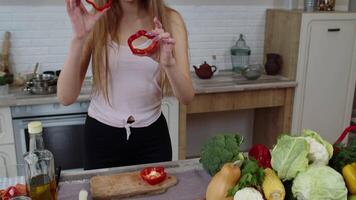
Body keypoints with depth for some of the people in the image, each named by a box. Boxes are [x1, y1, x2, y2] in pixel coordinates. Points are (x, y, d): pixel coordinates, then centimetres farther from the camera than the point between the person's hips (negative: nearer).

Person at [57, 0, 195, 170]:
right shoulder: (95, 20, -8)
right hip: (102, 135, 0)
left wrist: (169, 64, -32)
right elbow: (66, 98, -15)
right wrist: (79, 37, -27)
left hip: (152, 135, 1)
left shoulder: (169, 20, -8)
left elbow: (186, 97, -13)